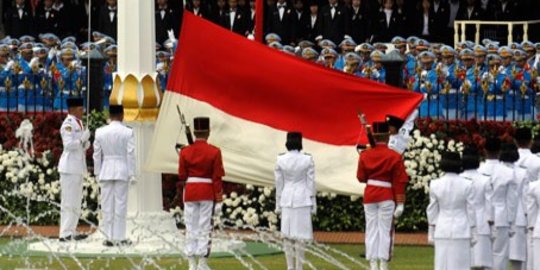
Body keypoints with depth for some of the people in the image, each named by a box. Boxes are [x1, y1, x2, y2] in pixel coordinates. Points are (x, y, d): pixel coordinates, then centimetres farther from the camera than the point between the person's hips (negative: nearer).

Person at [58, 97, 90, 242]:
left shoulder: (78, 123, 15)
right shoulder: (68, 124, -13)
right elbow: (69, 145, -22)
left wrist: (86, 142, 0)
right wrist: (83, 139, -14)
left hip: (78, 167, 10)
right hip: (69, 166, -10)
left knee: (76, 201, 10)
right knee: (68, 201, -9)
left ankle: (71, 232, 14)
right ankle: (65, 234, -9)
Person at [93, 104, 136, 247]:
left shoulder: (100, 132, 0)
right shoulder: (128, 133, -7)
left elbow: (97, 154, 4)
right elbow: (131, 154, -7)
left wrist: (97, 173, 12)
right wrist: (132, 175, 0)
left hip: (106, 171, 2)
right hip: (122, 171, -2)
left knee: (107, 205, 5)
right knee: (120, 204, 2)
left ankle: (109, 237, 5)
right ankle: (119, 237, 1)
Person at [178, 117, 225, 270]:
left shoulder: (185, 152, -2)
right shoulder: (214, 152, -7)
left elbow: (182, 176, 2)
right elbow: (217, 178, -7)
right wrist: (219, 201, -4)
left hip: (190, 193, 2)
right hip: (208, 193, -2)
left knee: (191, 228, 6)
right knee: (205, 228, 2)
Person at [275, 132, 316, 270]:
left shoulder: (280, 160, -4)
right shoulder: (307, 160, -8)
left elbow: (279, 184, 2)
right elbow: (311, 183, -4)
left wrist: (278, 204, 10)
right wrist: (313, 204, 4)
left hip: (287, 200, 2)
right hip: (302, 199, -2)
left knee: (288, 234, 9)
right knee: (300, 235, 2)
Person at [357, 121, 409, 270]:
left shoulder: (365, 155, 0)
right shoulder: (395, 157, -8)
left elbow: (361, 177, 7)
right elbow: (399, 182, -8)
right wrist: (400, 204, -6)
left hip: (369, 196, 3)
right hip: (387, 197, -3)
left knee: (371, 231, 8)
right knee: (385, 231, 1)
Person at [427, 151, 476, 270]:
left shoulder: (435, 185, -3)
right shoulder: (467, 185, -8)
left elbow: (432, 211, 4)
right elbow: (471, 211, -2)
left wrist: (432, 232, 14)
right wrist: (473, 234, 7)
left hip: (442, 230, 2)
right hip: (461, 231, -2)